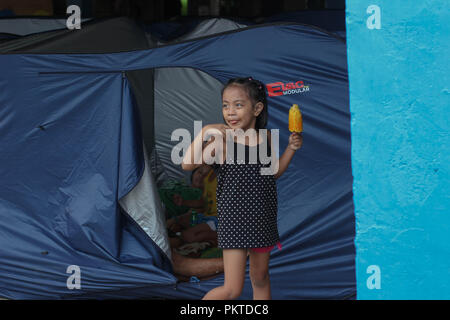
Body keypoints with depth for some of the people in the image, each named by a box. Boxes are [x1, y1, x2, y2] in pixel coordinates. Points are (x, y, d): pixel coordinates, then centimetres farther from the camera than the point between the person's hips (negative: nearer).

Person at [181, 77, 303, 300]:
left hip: (263, 220, 6)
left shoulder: (265, 137, 3)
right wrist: (203, 133, -27)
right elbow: (188, 164, -22)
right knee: (232, 289, -8)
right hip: (235, 220, -5)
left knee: (260, 278, 20)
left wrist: (291, 148, 8)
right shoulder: (223, 140, -11)